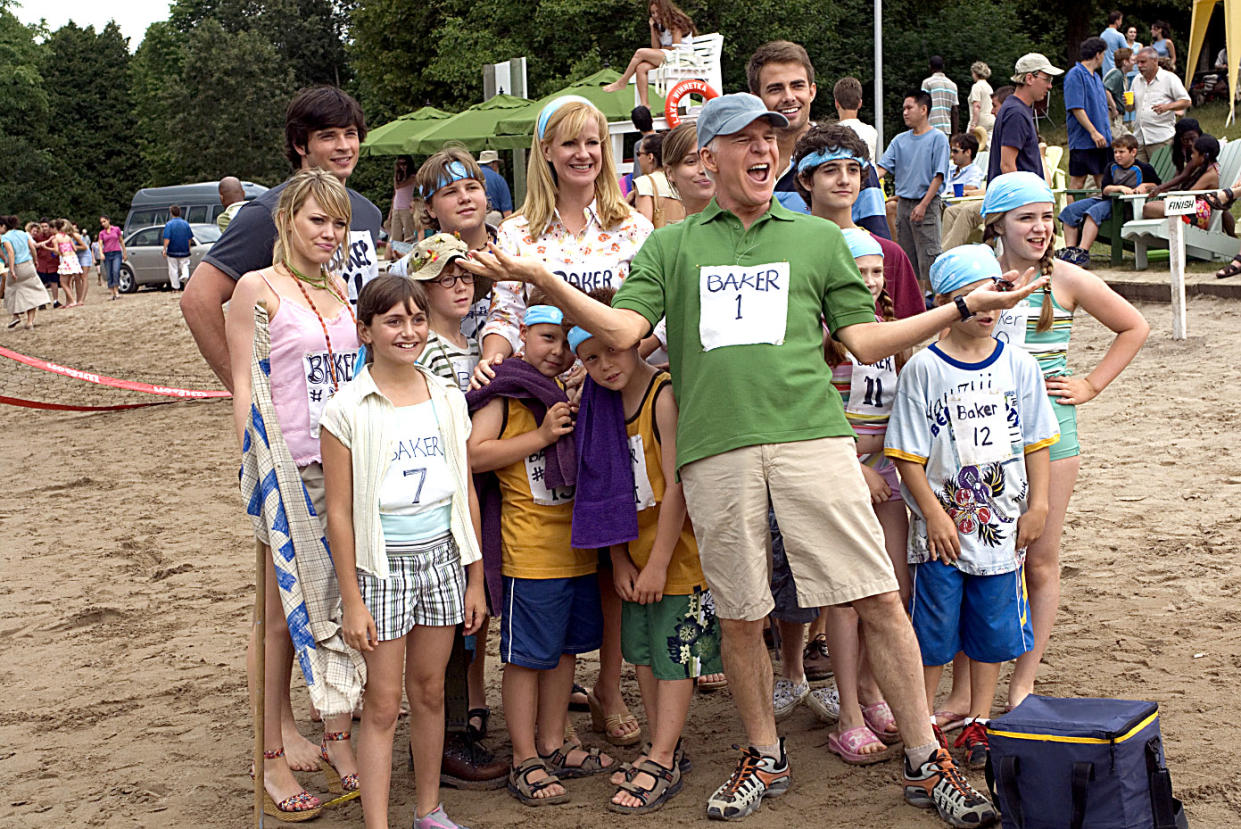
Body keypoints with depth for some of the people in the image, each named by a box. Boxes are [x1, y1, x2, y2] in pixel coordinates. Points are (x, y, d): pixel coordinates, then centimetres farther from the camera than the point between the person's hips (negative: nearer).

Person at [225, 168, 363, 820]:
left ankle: (337, 739, 21)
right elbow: (245, 390, -7)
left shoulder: (340, 291, 14)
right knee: (280, 620, 2)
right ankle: (272, 759, 12)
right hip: (290, 472, -5)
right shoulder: (258, 288, -3)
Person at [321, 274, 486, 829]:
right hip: (381, 563, -4)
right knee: (382, 703, 0)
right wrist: (352, 600, -10)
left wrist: (475, 580, 9)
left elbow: (466, 494, 9)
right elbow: (339, 512, -9)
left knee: (429, 690, 13)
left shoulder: (448, 399, 4)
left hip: (441, 557, 4)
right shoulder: (348, 411, -9)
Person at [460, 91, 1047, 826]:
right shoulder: (671, 247, 16)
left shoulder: (818, 237, 17)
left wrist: (964, 307, 6)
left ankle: (926, 763, 9)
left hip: (811, 435, 0)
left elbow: (865, 341, 13)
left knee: (879, 599, -4)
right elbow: (623, 329, 4)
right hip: (716, 447, 1)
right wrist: (541, 278, -8)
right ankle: (766, 758, 28)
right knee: (739, 614, 8)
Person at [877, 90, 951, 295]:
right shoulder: (900, 140, 12)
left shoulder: (938, 138, -4)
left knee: (928, 258, -8)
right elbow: (883, 167, 6)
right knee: (907, 258, 9)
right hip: (903, 203, 6)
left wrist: (923, 205, -15)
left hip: (927, 203, -6)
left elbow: (938, 176, -9)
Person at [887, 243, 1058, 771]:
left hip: (1003, 525, 3)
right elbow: (909, 455, -7)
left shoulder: (1018, 366, 2)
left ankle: (979, 722, 25)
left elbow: (1036, 442, 8)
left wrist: (1037, 506, 2)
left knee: (992, 628, 11)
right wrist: (934, 515, -11)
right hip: (942, 527, -3)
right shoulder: (923, 369, -8)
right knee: (933, 632, 6)